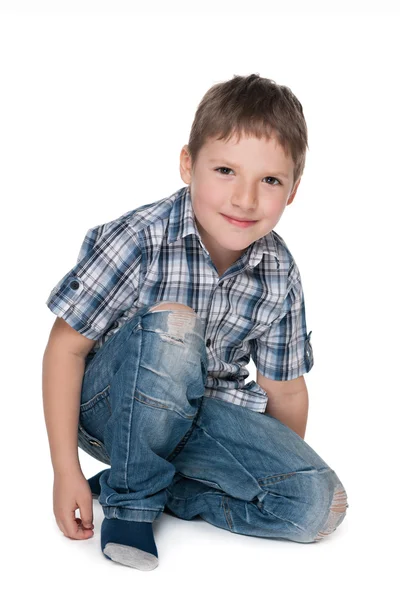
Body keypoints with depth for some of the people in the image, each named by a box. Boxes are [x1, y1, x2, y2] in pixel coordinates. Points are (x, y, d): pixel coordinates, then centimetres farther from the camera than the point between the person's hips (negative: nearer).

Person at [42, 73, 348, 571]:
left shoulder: (279, 275, -10)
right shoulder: (138, 242, -24)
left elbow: (284, 387, 3)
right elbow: (66, 347, -16)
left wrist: (288, 471, 14)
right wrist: (66, 470, -15)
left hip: (203, 411, 4)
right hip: (109, 404, -4)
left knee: (322, 506, -13)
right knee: (171, 326, -36)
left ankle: (163, 491, -2)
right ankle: (131, 497, -15)